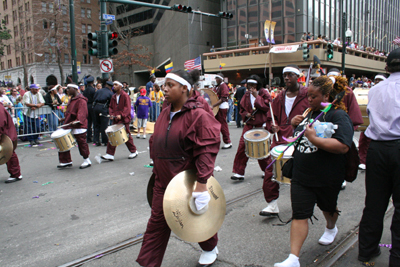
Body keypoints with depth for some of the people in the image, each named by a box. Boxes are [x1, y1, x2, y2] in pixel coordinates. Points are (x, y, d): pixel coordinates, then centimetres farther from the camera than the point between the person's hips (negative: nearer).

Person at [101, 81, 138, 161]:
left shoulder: (125, 95, -6)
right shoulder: (114, 97, 14)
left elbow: (127, 107, -13)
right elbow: (111, 107, 18)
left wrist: (121, 115, -24)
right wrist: (112, 114, -1)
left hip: (124, 119, -6)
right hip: (115, 119, 6)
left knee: (127, 136, 3)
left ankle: (134, 151, 19)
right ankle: (110, 154, 0)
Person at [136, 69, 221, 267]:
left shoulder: (198, 114, -18)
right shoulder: (165, 113, 5)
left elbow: (208, 149, -23)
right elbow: (156, 143, 14)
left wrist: (202, 183, -27)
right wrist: (157, 168, 13)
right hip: (163, 180, 6)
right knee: (157, 222, 7)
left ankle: (210, 249, 46)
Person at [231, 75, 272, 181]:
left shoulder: (264, 93, -1)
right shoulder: (246, 95, 11)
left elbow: (267, 106, -14)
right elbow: (242, 108, 17)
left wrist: (256, 96, -14)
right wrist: (246, 114, -4)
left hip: (261, 125, -3)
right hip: (249, 124, 3)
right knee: (242, 146, -7)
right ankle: (239, 172, -1)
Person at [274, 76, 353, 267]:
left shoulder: (338, 115, -15)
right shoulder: (311, 112, 8)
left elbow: (343, 146, -28)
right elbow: (300, 136, 24)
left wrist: (314, 139, -33)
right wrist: (296, 123, 3)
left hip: (327, 178, -4)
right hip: (301, 175, 5)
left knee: (328, 206, 24)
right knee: (299, 215, -2)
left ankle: (331, 228, 57)